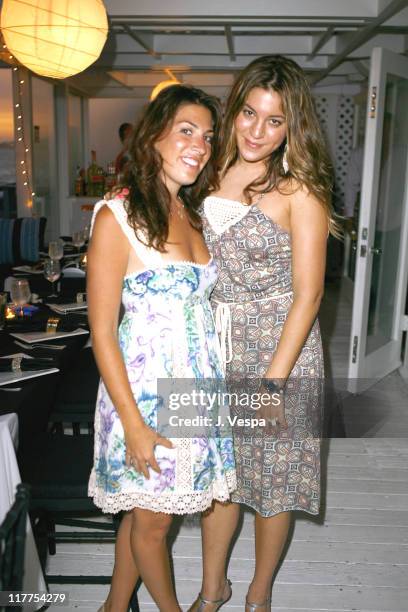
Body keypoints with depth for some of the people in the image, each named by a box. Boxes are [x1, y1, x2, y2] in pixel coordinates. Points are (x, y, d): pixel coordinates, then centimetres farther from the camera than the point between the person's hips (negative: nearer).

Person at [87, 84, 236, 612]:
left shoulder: (191, 212, 7)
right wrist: (134, 424, -15)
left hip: (197, 382, 7)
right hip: (144, 387, -6)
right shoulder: (118, 216, -15)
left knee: (142, 510, 21)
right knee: (153, 519, 13)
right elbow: (102, 333, -15)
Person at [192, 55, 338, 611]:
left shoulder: (299, 191, -11)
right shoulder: (214, 174, 4)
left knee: (274, 479, 11)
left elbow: (307, 296, -13)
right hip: (218, 350, 5)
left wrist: (273, 381, -16)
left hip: (279, 350, -4)